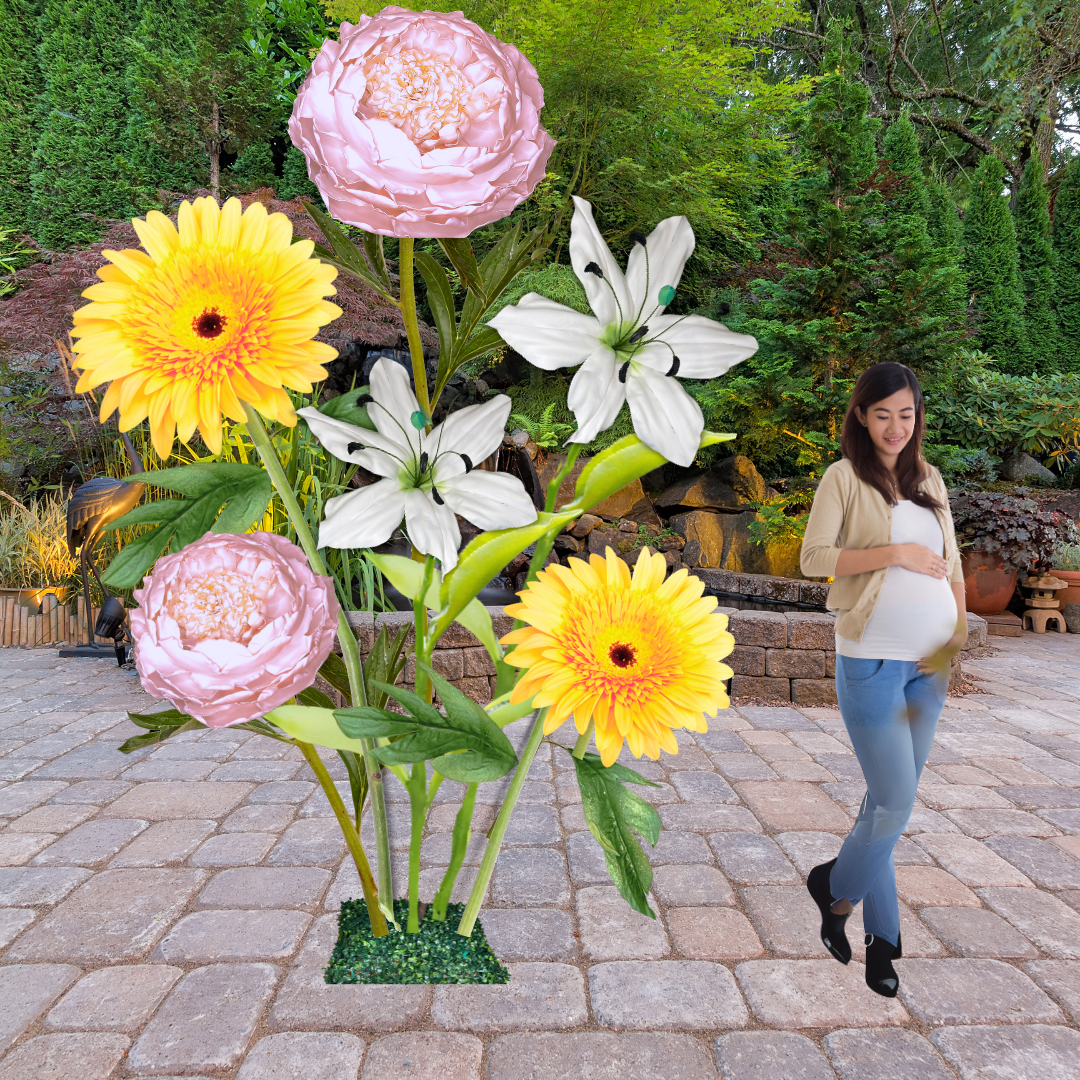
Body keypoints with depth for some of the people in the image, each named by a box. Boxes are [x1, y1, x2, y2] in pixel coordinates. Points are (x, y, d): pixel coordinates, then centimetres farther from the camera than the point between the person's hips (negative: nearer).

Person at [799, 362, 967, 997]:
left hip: (929, 664, 6)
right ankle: (882, 932, 22)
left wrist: (959, 631, 4)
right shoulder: (845, 477, -4)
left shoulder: (930, 479, 12)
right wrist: (895, 552, -17)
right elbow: (814, 559, -13)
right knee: (896, 802, -3)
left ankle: (837, 889, 31)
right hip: (872, 663, -6)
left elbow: (952, 563, 16)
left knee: (892, 798, 12)